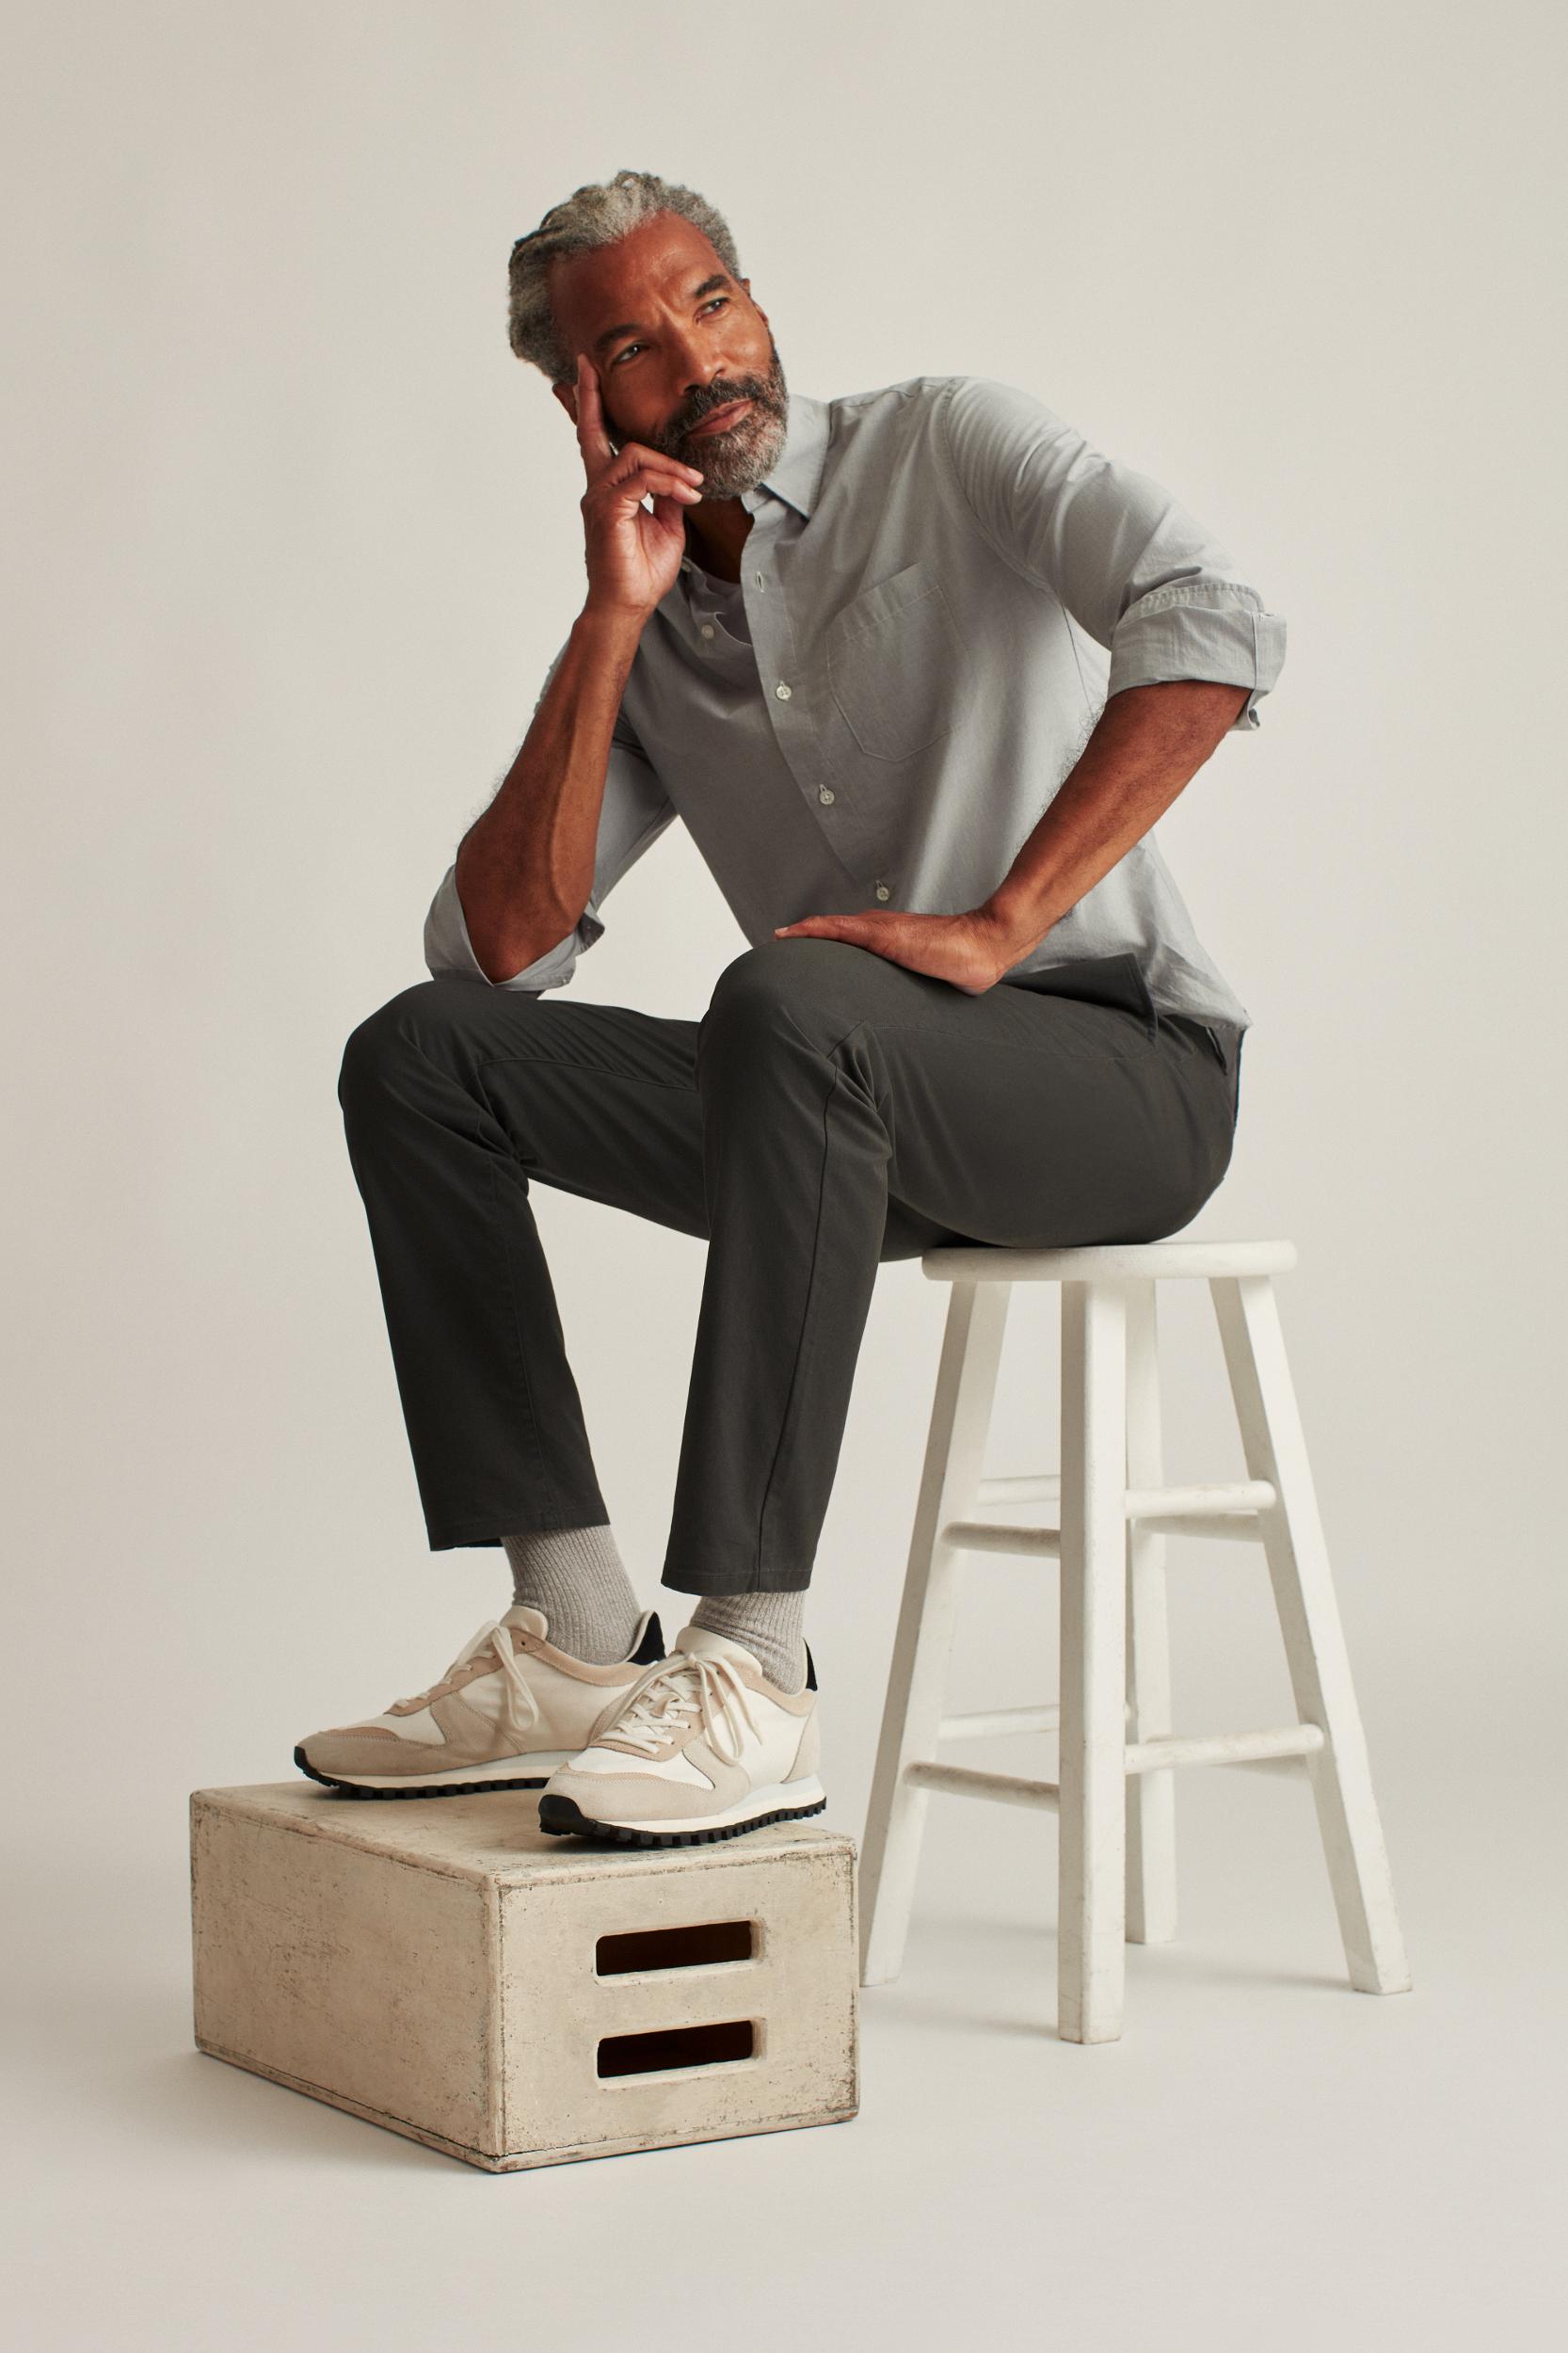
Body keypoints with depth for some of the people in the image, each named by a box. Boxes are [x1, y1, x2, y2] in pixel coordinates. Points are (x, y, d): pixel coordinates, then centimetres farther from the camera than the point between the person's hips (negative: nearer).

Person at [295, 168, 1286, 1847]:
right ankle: (576, 1645, -12)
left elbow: (1212, 629, -21)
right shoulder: (645, 638, 12)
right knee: (417, 1059, -6)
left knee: (790, 1001, -37)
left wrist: (997, 922, -26)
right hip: (869, 1114, 6)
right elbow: (493, 952, -1)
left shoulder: (944, 446, -2)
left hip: (1125, 1073, -6)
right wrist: (616, 619, -5)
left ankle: (751, 1684, -35)